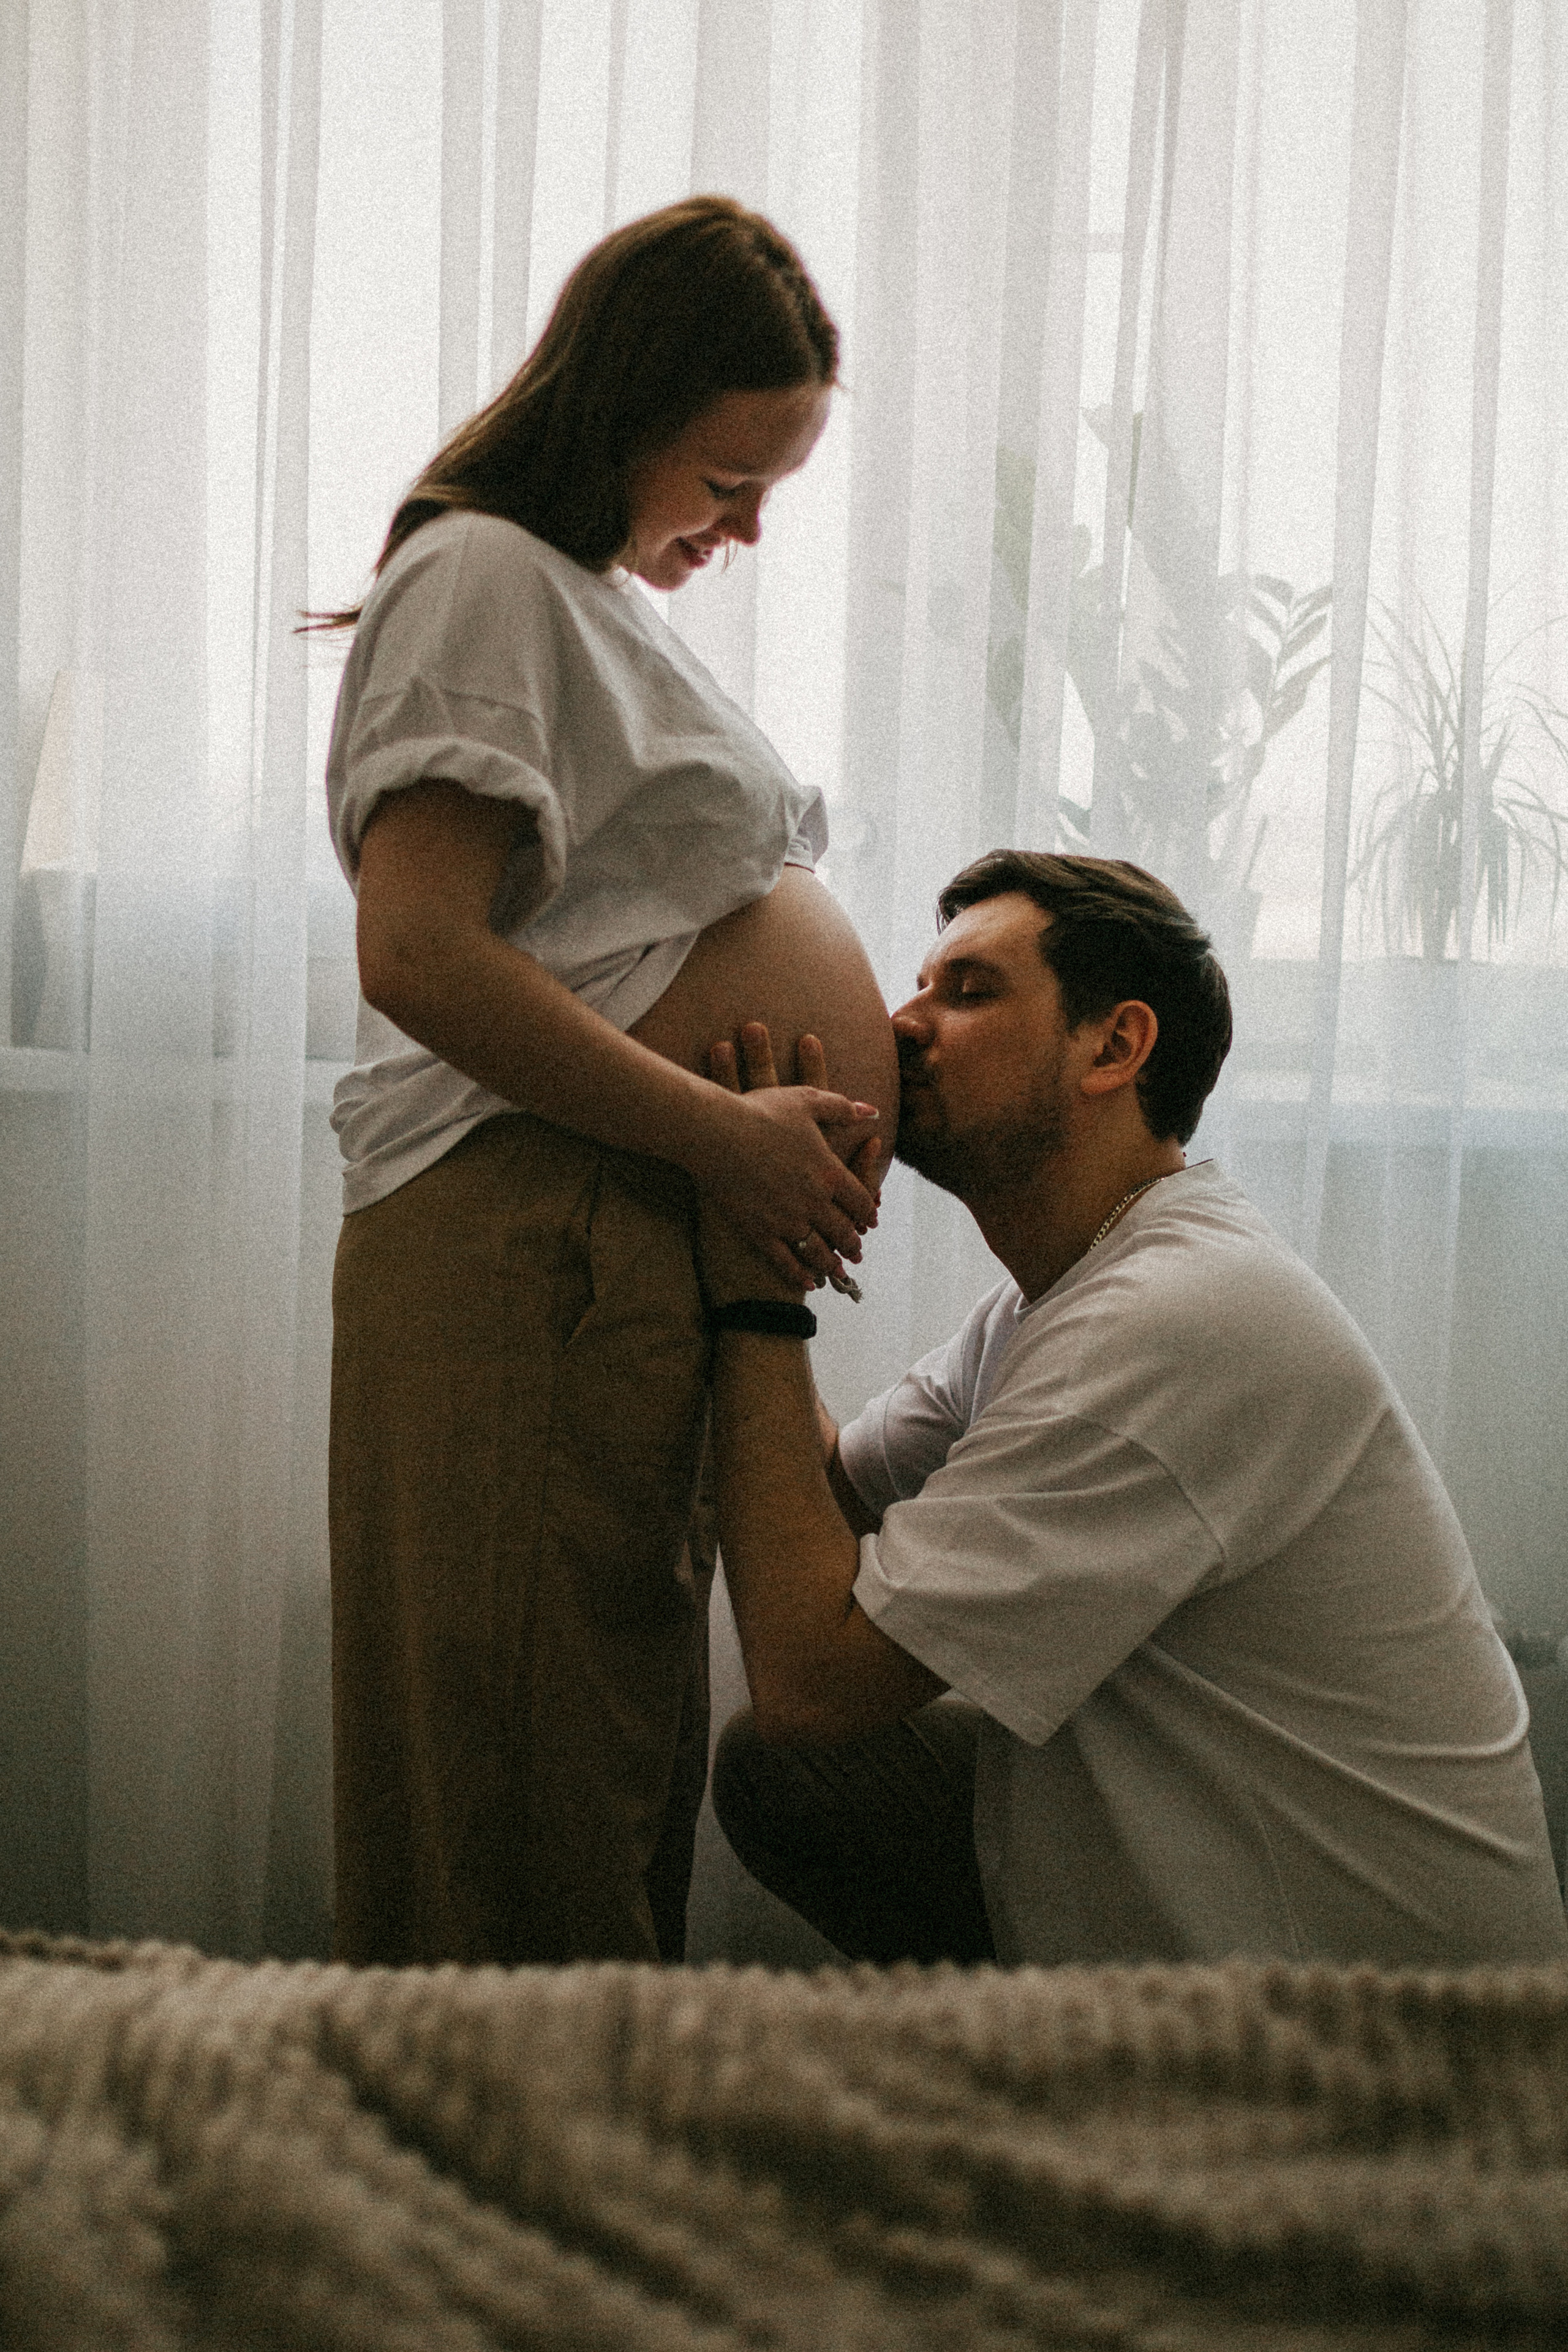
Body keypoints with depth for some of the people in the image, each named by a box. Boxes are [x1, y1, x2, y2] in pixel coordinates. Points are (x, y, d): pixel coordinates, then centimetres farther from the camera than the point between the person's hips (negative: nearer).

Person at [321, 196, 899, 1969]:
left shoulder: (601, 595, 23)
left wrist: (837, 1066, 14)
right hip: (530, 1243, -10)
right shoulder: (485, 575, -7)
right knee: (530, 1822, -4)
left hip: (640, 1253, 10)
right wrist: (725, 1135, -16)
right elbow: (417, 958, -19)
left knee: (630, 1777, 14)